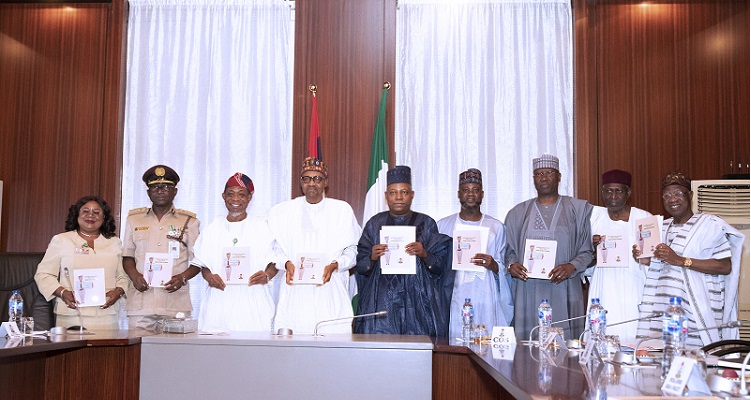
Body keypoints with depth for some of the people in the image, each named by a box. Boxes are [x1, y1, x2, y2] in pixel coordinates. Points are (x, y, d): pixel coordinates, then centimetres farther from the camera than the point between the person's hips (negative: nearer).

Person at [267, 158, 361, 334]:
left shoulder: (342, 210, 8)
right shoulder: (283, 211, 13)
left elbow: (353, 249, 6)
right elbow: (276, 248, 12)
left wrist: (334, 265, -11)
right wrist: (287, 263, -8)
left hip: (330, 294, -1)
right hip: (295, 293, 1)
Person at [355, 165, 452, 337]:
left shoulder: (426, 224, 8)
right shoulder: (375, 224, 10)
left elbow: (441, 267, 3)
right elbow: (360, 267, 7)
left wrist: (424, 254, -15)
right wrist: (372, 258, -13)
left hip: (417, 302, -1)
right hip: (381, 302, 1)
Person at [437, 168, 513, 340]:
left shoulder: (496, 227, 11)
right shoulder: (443, 225, 12)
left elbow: (504, 269, 12)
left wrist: (493, 265, -9)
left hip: (485, 301, 0)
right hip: (454, 299, 0)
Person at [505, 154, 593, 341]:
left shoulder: (578, 210, 9)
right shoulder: (518, 213, 15)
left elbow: (588, 250, 5)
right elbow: (508, 249, 15)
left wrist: (571, 266, -13)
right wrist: (511, 265, -6)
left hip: (563, 293, -1)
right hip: (528, 292, 1)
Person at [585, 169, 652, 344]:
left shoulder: (644, 218, 4)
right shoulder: (594, 215, 10)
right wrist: (592, 247, -6)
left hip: (632, 297, -2)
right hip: (601, 296, 2)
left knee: (632, 341, -9)